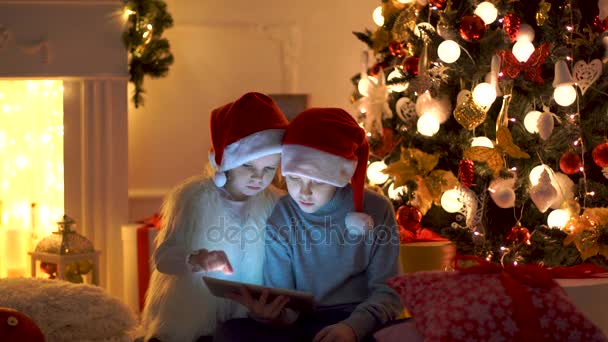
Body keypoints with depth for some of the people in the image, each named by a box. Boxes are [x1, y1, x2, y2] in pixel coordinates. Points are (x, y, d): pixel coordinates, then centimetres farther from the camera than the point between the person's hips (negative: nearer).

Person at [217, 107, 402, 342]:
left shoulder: (376, 210, -3)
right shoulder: (280, 218, 0)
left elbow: (388, 291, -4)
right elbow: (282, 302, -1)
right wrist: (271, 314, -27)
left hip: (363, 323, -2)